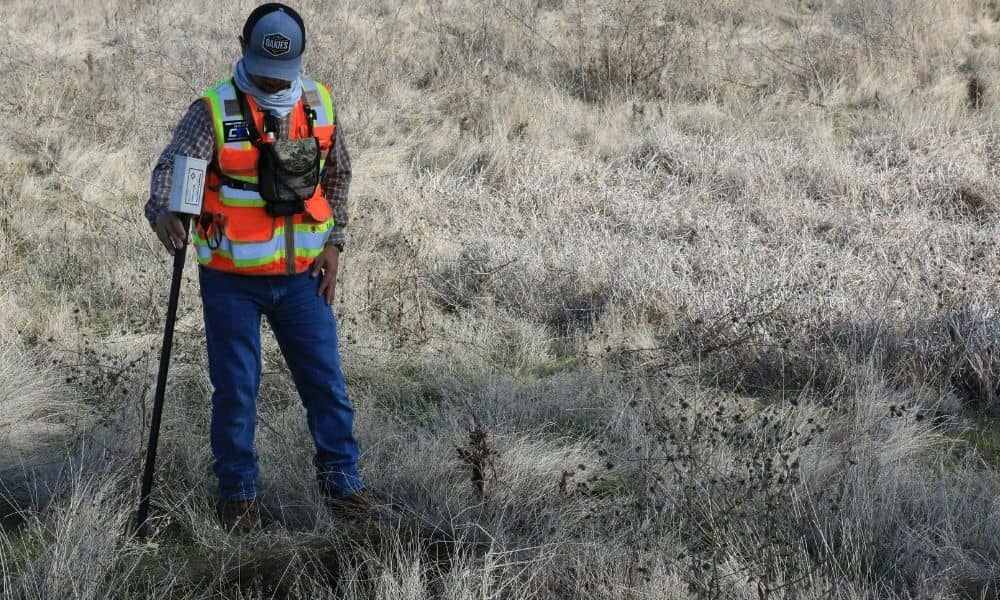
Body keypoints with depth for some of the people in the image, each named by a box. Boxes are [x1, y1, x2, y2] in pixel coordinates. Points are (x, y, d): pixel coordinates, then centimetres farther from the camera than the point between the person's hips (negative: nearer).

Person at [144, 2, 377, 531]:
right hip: (233, 282, -3)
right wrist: (164, 212, -46)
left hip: (301, 275, 3)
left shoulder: (319, 104, 2)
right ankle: (237, 494, 17)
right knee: (236, 389, 3)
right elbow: (173, 166, -25)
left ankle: (341, 481, 21)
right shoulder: (214, 111, -12)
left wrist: (332, 241, 7)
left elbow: (337, 174, 15)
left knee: (325, 380, 7)